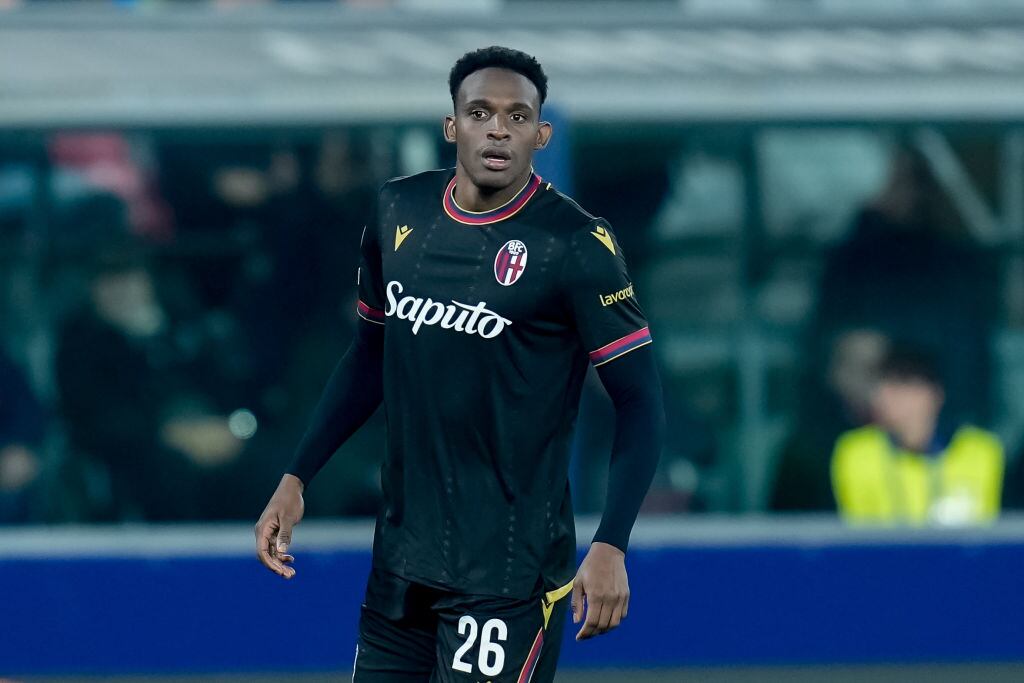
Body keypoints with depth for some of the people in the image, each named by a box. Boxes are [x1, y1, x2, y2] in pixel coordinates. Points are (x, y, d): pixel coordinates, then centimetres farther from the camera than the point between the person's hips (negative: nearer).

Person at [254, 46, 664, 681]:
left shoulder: (574, 244, -11)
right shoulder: (400, 213, 6)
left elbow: (639, 401, -10)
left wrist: (611, 546, -20)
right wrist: (296, 479, 12)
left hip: (509, 572, -6)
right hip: (403, 552, 6)